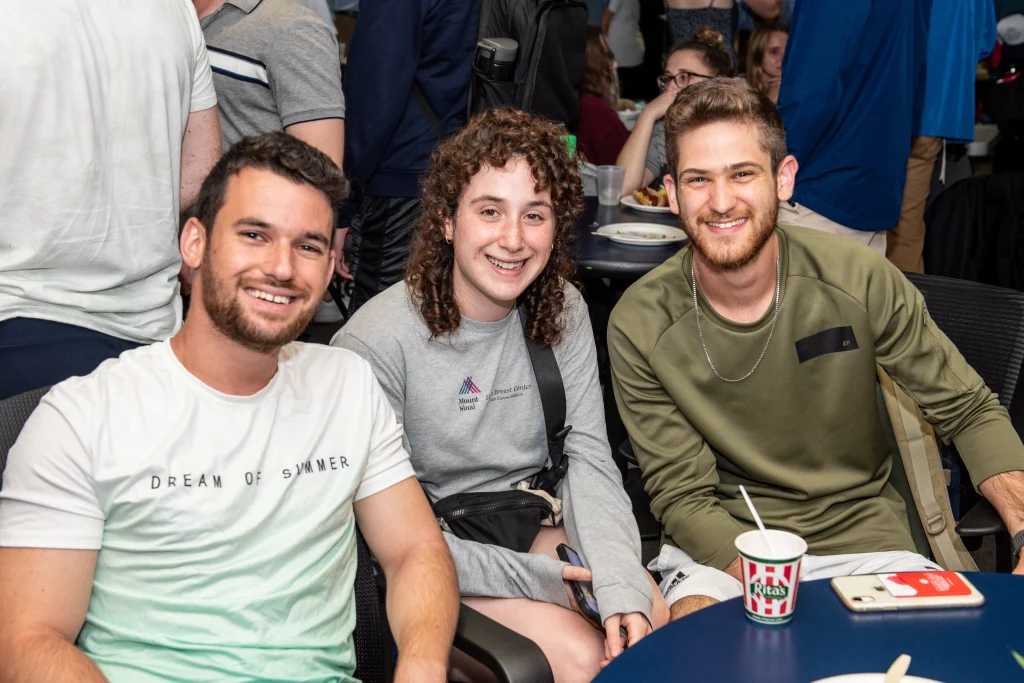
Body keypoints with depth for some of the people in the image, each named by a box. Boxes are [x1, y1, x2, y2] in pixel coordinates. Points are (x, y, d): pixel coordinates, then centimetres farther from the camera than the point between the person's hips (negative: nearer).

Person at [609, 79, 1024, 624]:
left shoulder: (861, 279, -11)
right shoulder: (639, 326, -12)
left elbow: (967, 411, 0)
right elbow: (682, 495, -9)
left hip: (861, 536, 2)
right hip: (720, 548, -1)